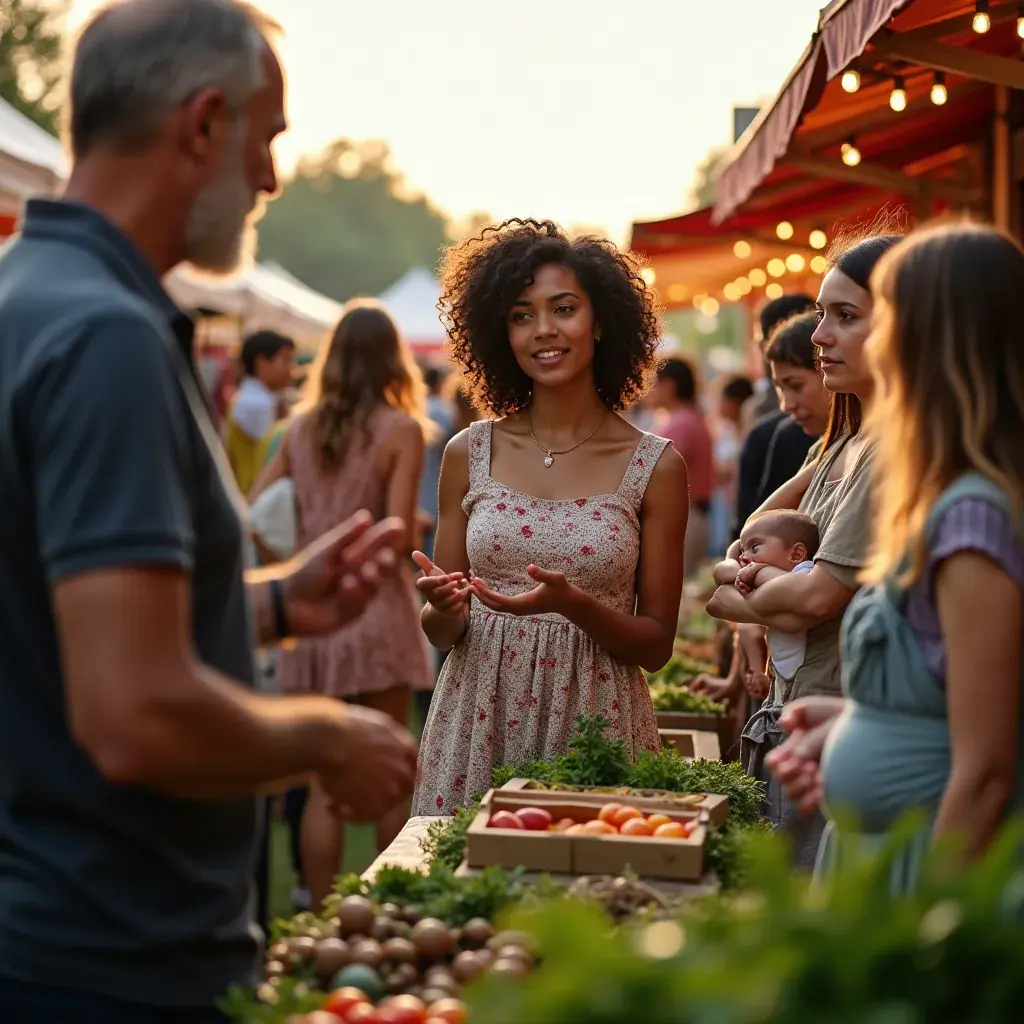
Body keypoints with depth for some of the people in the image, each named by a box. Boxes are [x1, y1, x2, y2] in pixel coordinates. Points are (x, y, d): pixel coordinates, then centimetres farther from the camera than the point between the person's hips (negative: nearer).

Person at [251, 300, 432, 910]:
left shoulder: (303, 427, 6)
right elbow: (398, 537, -13)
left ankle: (321, 913, 12)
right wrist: (422, 526, 7)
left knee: (323, 783, 8)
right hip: (375, 610, -3)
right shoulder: (400, 429, -6)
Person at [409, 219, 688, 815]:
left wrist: (573, 604, -18)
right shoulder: (470, 454, 3)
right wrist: (444, 608, -14)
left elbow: (657, 645, -1)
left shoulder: (656, 466, -2)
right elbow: (442, 634, 8)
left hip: (595, 722, -1)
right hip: (477, 723, 2)